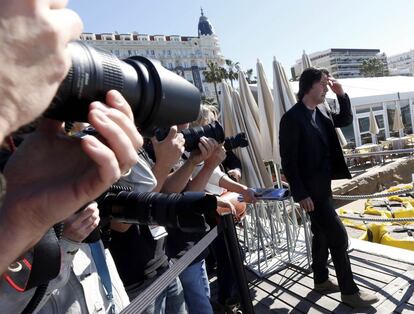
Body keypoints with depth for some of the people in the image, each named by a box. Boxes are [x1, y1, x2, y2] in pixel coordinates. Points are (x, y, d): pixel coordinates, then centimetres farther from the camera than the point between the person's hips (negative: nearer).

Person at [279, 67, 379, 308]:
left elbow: (346, 120, 22)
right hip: (310, 188, -9)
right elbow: (288, 160, -19)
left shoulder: (321, 113, 9)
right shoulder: (292, 118, -17)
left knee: (322, 234, 18)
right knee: (338, 234, -4)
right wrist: (301, 194, -20)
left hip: (323, 185, 9)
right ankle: (349, 291, 13)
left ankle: (321, 279, 34)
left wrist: (342, 95, 5)